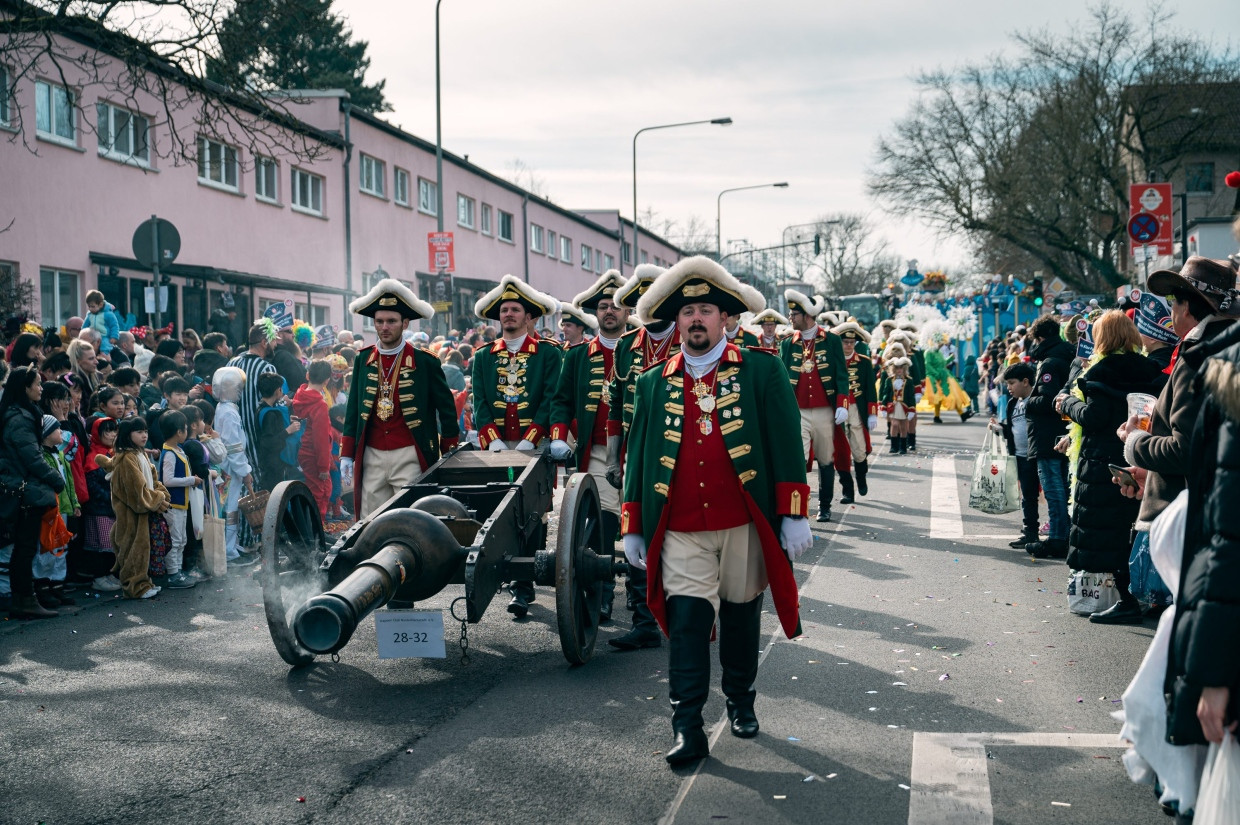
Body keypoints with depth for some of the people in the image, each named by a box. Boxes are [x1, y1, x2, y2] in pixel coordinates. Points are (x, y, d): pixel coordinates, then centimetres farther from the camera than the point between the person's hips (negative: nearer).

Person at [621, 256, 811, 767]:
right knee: (686, 619, -7)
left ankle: (741, 702, 32)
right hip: (681, 531, 1)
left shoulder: (762, 371, 3)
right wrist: (632, 527, 9)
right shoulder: (653, 384, 10)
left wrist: (794, 514, -7)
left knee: (741, 615, 12)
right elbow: (637, 456, 13)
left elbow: (786, 445, 0)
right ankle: (687, 729, -4)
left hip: (746, 524, 0)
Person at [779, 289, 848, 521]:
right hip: (797, 412, 1)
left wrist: (842, 405, -9)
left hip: (825, 412, 0)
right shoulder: (787, 344, 7)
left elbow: (841, 375, 1)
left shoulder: (832, 340, 1)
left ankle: (825, 506, 23)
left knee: (826, 461, 10)